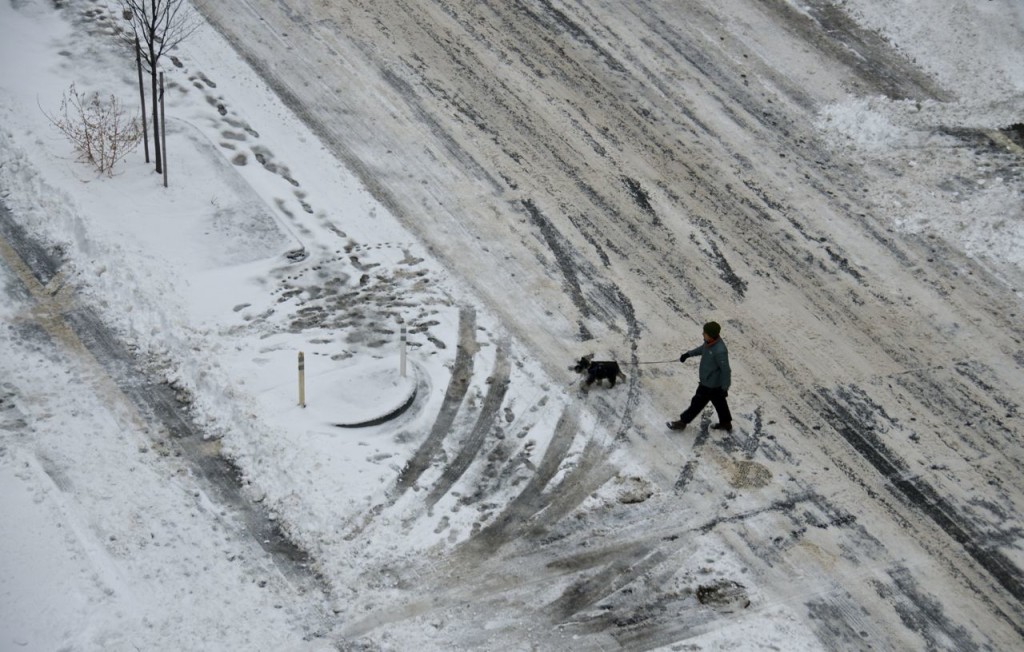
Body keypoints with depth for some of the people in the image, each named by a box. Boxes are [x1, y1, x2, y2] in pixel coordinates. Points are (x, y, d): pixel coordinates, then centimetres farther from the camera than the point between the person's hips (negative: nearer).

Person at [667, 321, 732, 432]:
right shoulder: (710, 341, -11)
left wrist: (724, 388, -18)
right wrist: (689, 354, 18)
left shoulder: (720, 351, -37)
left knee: (698, 402, 11)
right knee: (719, 401, 25)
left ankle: (683, 422, 28)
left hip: (710, 384, -8)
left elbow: (726, 370, -27)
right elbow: (703, 348, 15)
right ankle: (726, 423, 43)